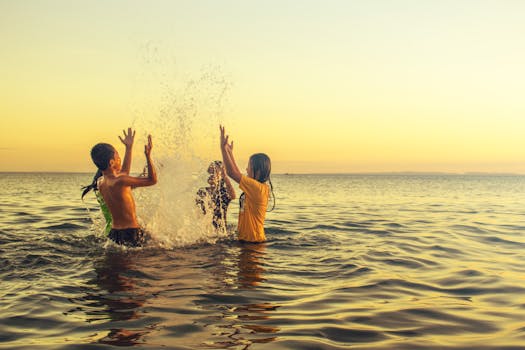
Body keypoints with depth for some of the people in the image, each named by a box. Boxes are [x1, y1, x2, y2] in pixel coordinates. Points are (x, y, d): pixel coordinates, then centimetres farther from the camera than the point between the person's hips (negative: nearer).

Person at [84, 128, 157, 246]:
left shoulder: (101, 183, 5)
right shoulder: (119, 182, -21)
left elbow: (123, 173, 24)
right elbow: (152, 180, -18)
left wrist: (129, 148, 27)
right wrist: (148, 155, -14)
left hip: (114, 233, 8)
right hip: (131, 233, -8)